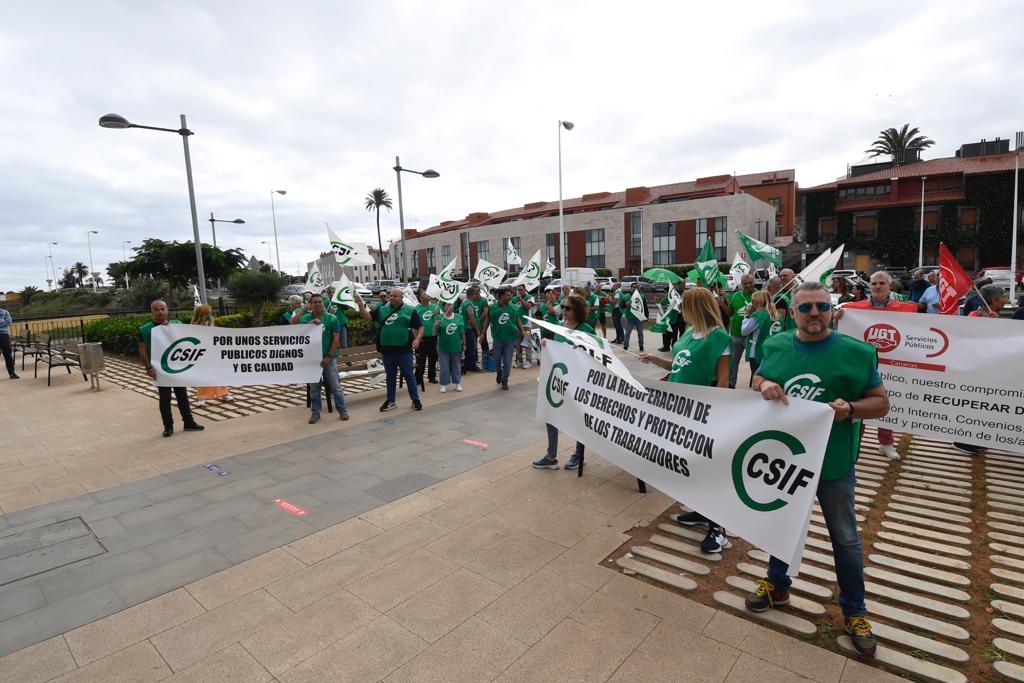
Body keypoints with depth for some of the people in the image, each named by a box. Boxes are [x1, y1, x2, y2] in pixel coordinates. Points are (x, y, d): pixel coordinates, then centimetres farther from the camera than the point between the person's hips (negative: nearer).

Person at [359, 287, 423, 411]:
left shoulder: (410, 310, -2)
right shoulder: (382, 309, 7)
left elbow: (420, 327, 0)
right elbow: (368, 317, 3)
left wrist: (417, 339, -16)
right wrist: (360, 304, -11)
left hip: (404, 351, -3)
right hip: (387, 350, 3)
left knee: (409, 376, 5)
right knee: (390, 377, 14)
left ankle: (416, 400, 15)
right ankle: (390, 401, 25)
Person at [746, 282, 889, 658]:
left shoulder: (856, 352, -11)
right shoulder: (776, 346, -3)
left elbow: (881, 402, -5)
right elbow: (757, 380, 11)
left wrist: (850, 409, -26)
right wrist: (763, 385, -13)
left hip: (833, 462, -2)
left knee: (845, 539, 12)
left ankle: (854, 612, 33)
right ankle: (777, 585, 42)